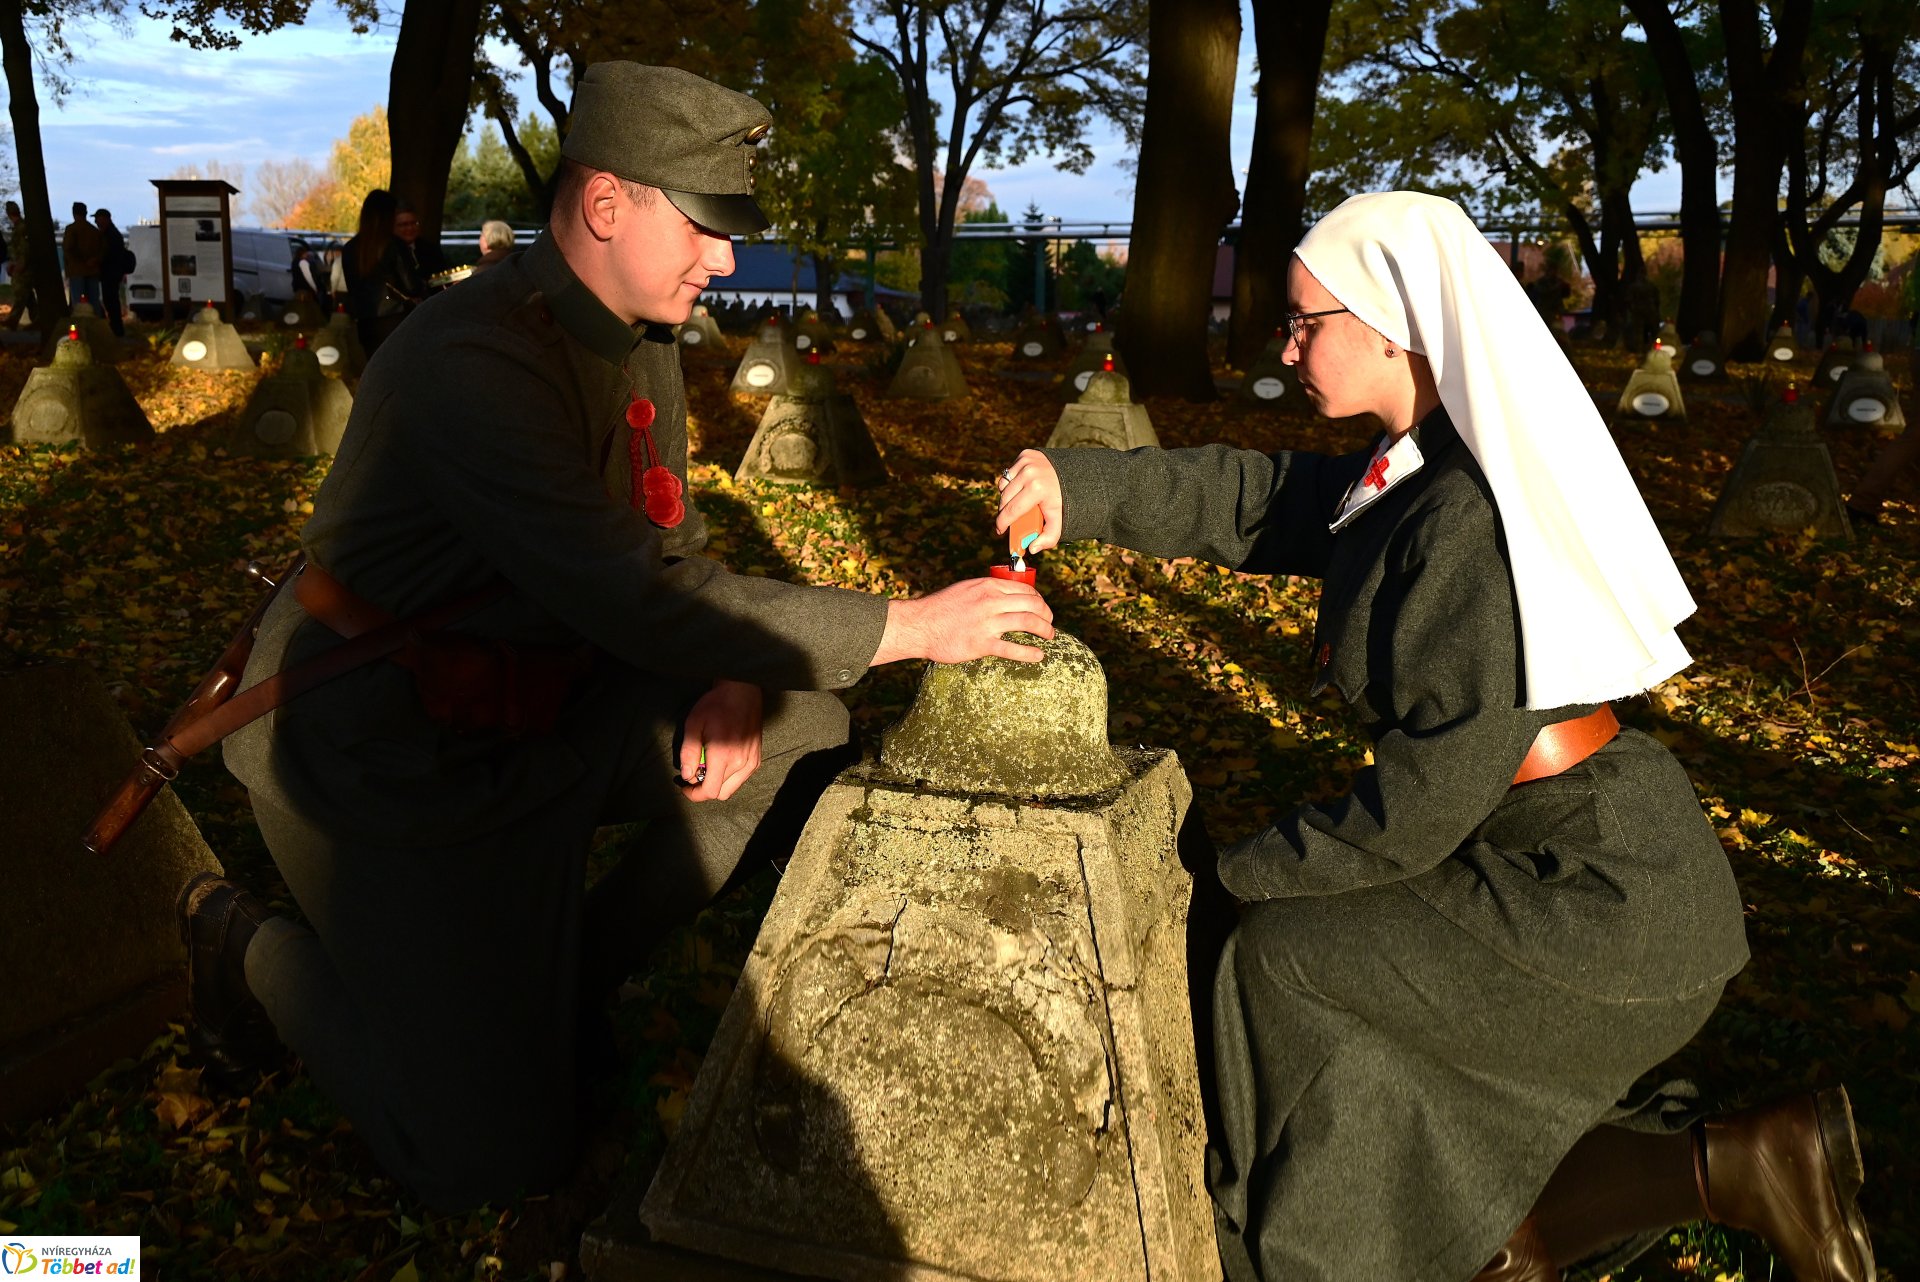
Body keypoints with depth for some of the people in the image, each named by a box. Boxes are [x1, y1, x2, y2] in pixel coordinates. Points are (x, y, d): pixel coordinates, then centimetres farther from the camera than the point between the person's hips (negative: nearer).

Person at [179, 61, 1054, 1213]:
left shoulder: (644, 340, 2)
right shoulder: (476, 362, -28)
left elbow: (672, 550, 9)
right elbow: (633, 602, -36)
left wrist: (731, 682, -12)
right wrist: (912, 626, -33)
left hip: (552, 707, 9)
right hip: (394, 762, -8)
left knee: (811, 742, -2)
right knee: (494, 1156, -7)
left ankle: (567, 976, 10)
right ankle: (251, 943, 17)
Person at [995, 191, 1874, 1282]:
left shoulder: (1473, 517, -25)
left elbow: (1429, 795, -24)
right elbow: (1256, 498, 9)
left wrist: (1244, 872, -12)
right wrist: (1080, 488, -5)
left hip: (1601, 902, -10)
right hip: (1575, 869, 10)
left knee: (1282, 954, 2)